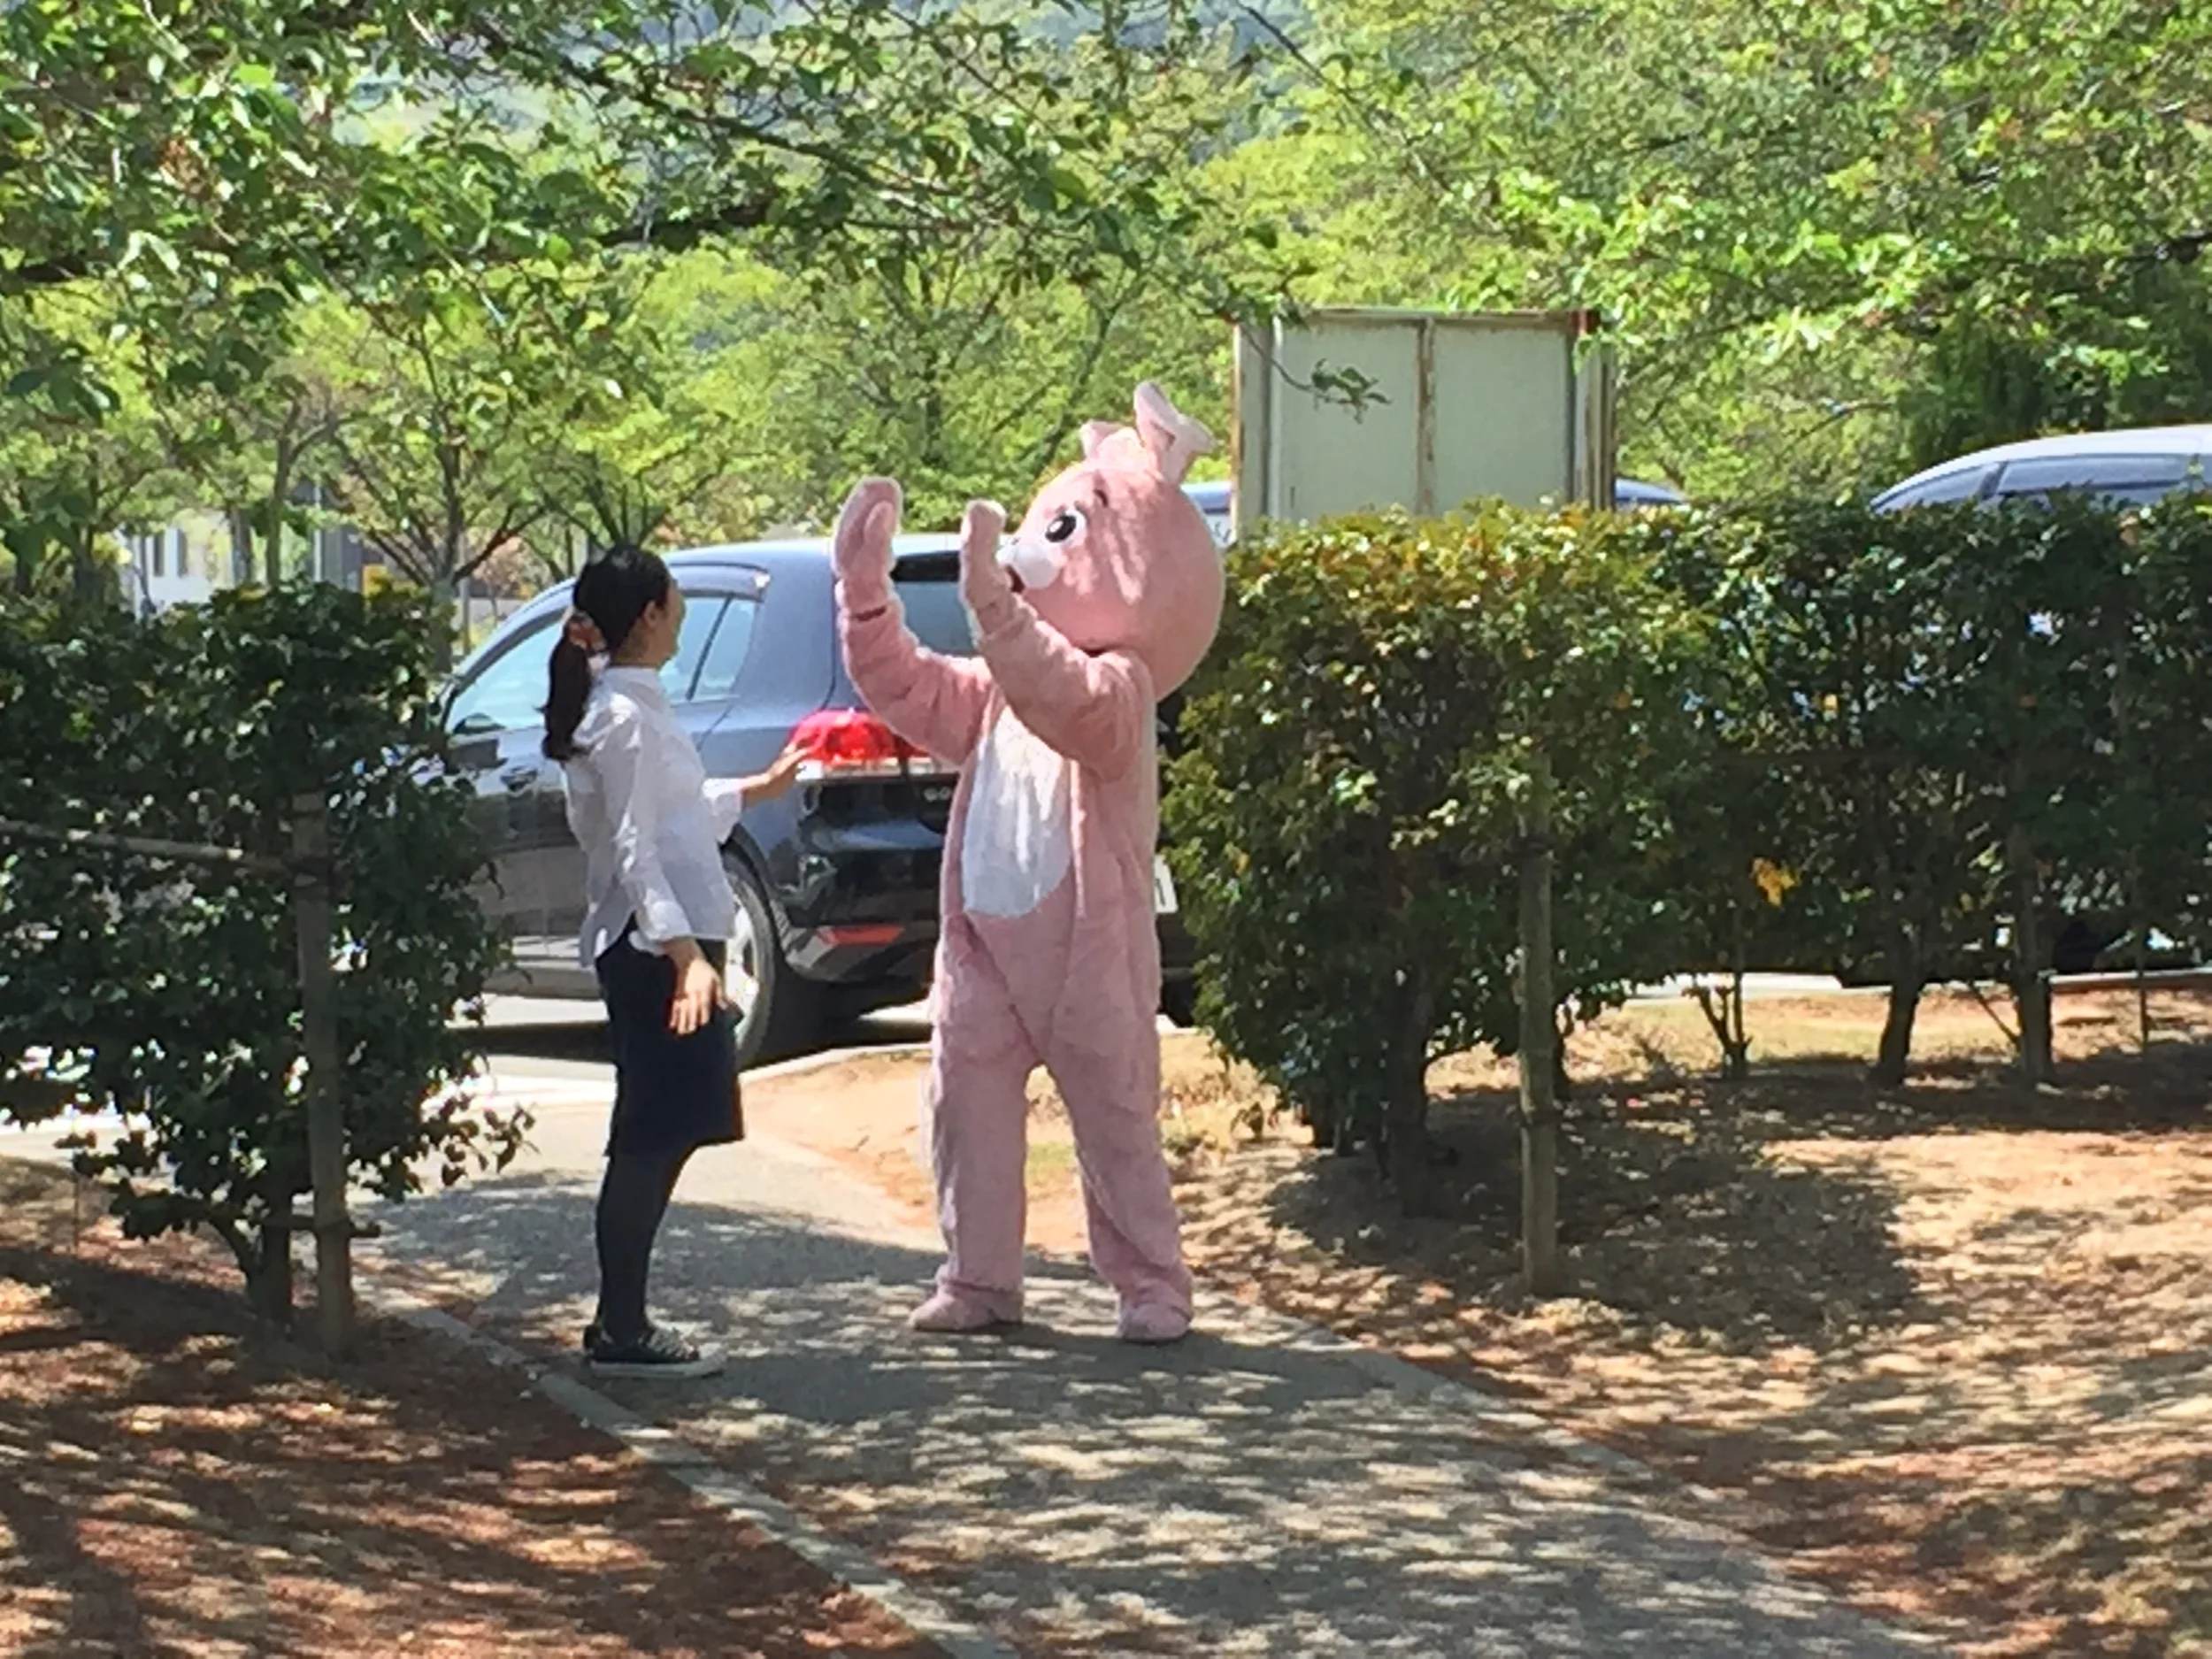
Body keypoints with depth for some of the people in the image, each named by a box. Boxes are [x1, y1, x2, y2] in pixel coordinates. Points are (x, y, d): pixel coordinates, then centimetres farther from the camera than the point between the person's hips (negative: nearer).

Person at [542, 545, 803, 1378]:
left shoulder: (629, 708, 16)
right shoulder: (624, 719, -14)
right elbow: (635, 850, -21)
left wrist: (759, 789, 42)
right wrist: (686, 953, -28)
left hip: (662, 943, 10)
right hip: (653, 948, -10)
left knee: (658, 1137, 12)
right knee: (654, 1138, -8)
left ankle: (621, 1322, 16)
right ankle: (621, 1333, -4)